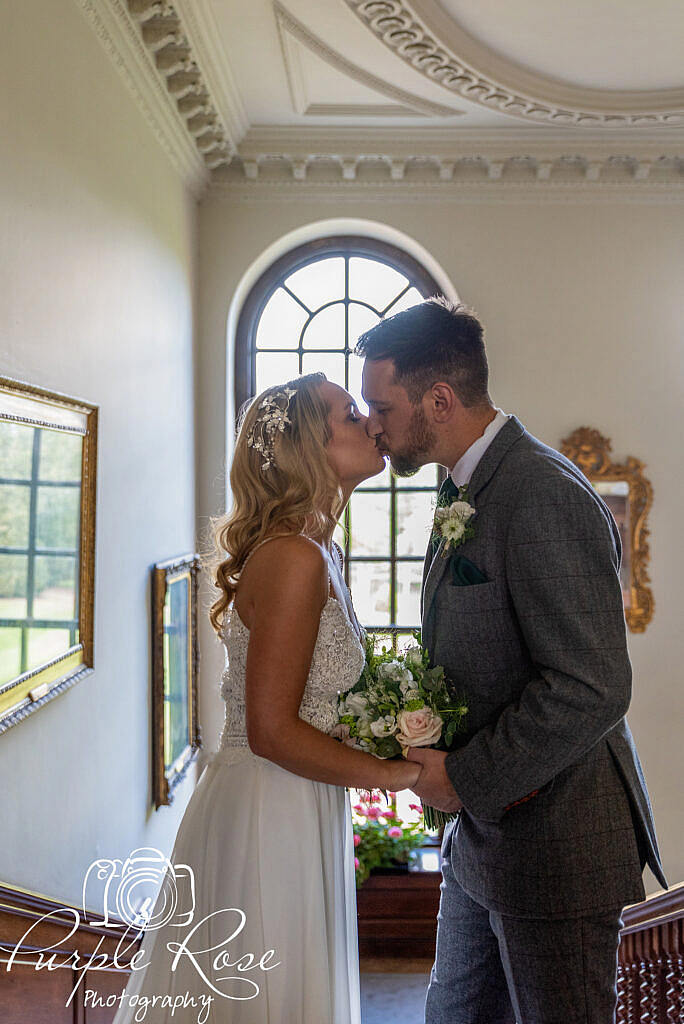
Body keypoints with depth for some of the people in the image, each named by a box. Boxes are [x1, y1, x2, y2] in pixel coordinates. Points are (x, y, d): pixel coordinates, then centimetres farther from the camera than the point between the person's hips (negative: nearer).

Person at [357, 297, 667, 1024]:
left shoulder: (543, 497, -24)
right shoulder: (467, 491, 8)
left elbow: (592, 689, -28)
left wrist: (466, 778, -19)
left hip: (553, 848, -9)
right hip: (482, 836, 9)